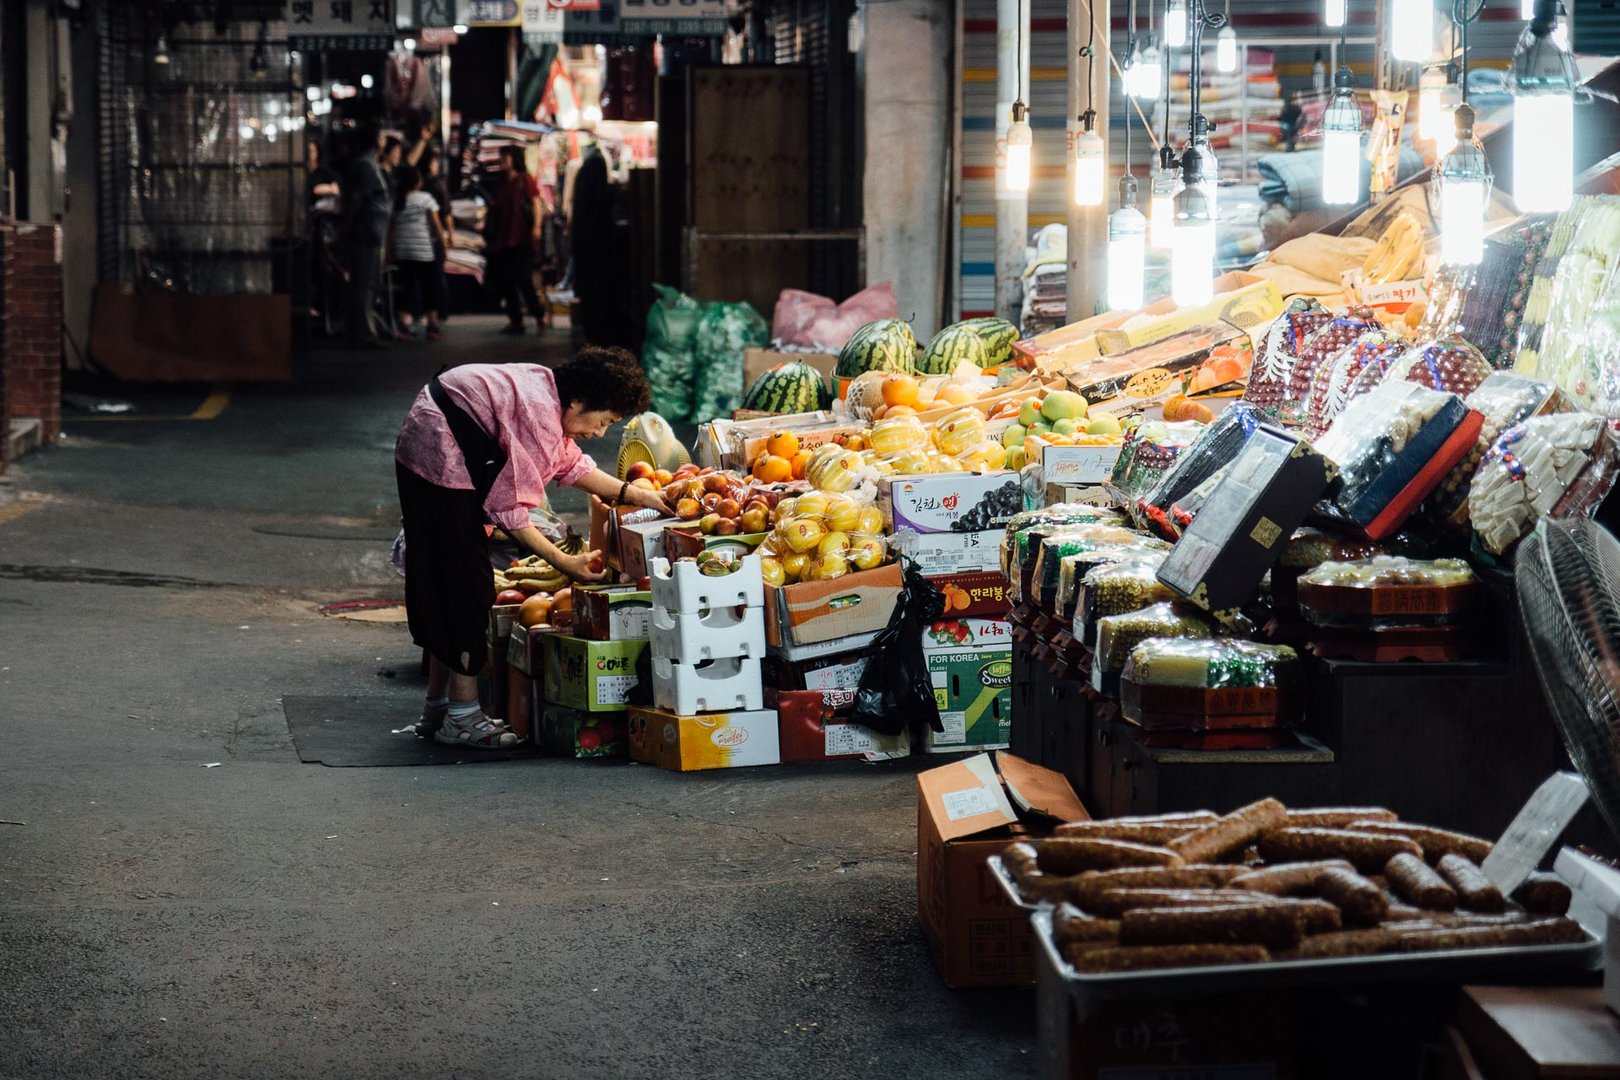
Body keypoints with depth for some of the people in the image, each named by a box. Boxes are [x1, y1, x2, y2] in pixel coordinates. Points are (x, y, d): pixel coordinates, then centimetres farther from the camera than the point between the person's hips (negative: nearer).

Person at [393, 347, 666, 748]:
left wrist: (635, 494, 15)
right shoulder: (540, 417, -24)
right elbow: (508, 509, -23)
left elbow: (570, 464, 19)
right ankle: (462, 717, -3)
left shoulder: (549, 391, 5)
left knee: (439, 580, 16)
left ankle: (437, 707, 25)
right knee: (468, 580, -6)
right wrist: (564, 563, -16)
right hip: (443, 462, -11)